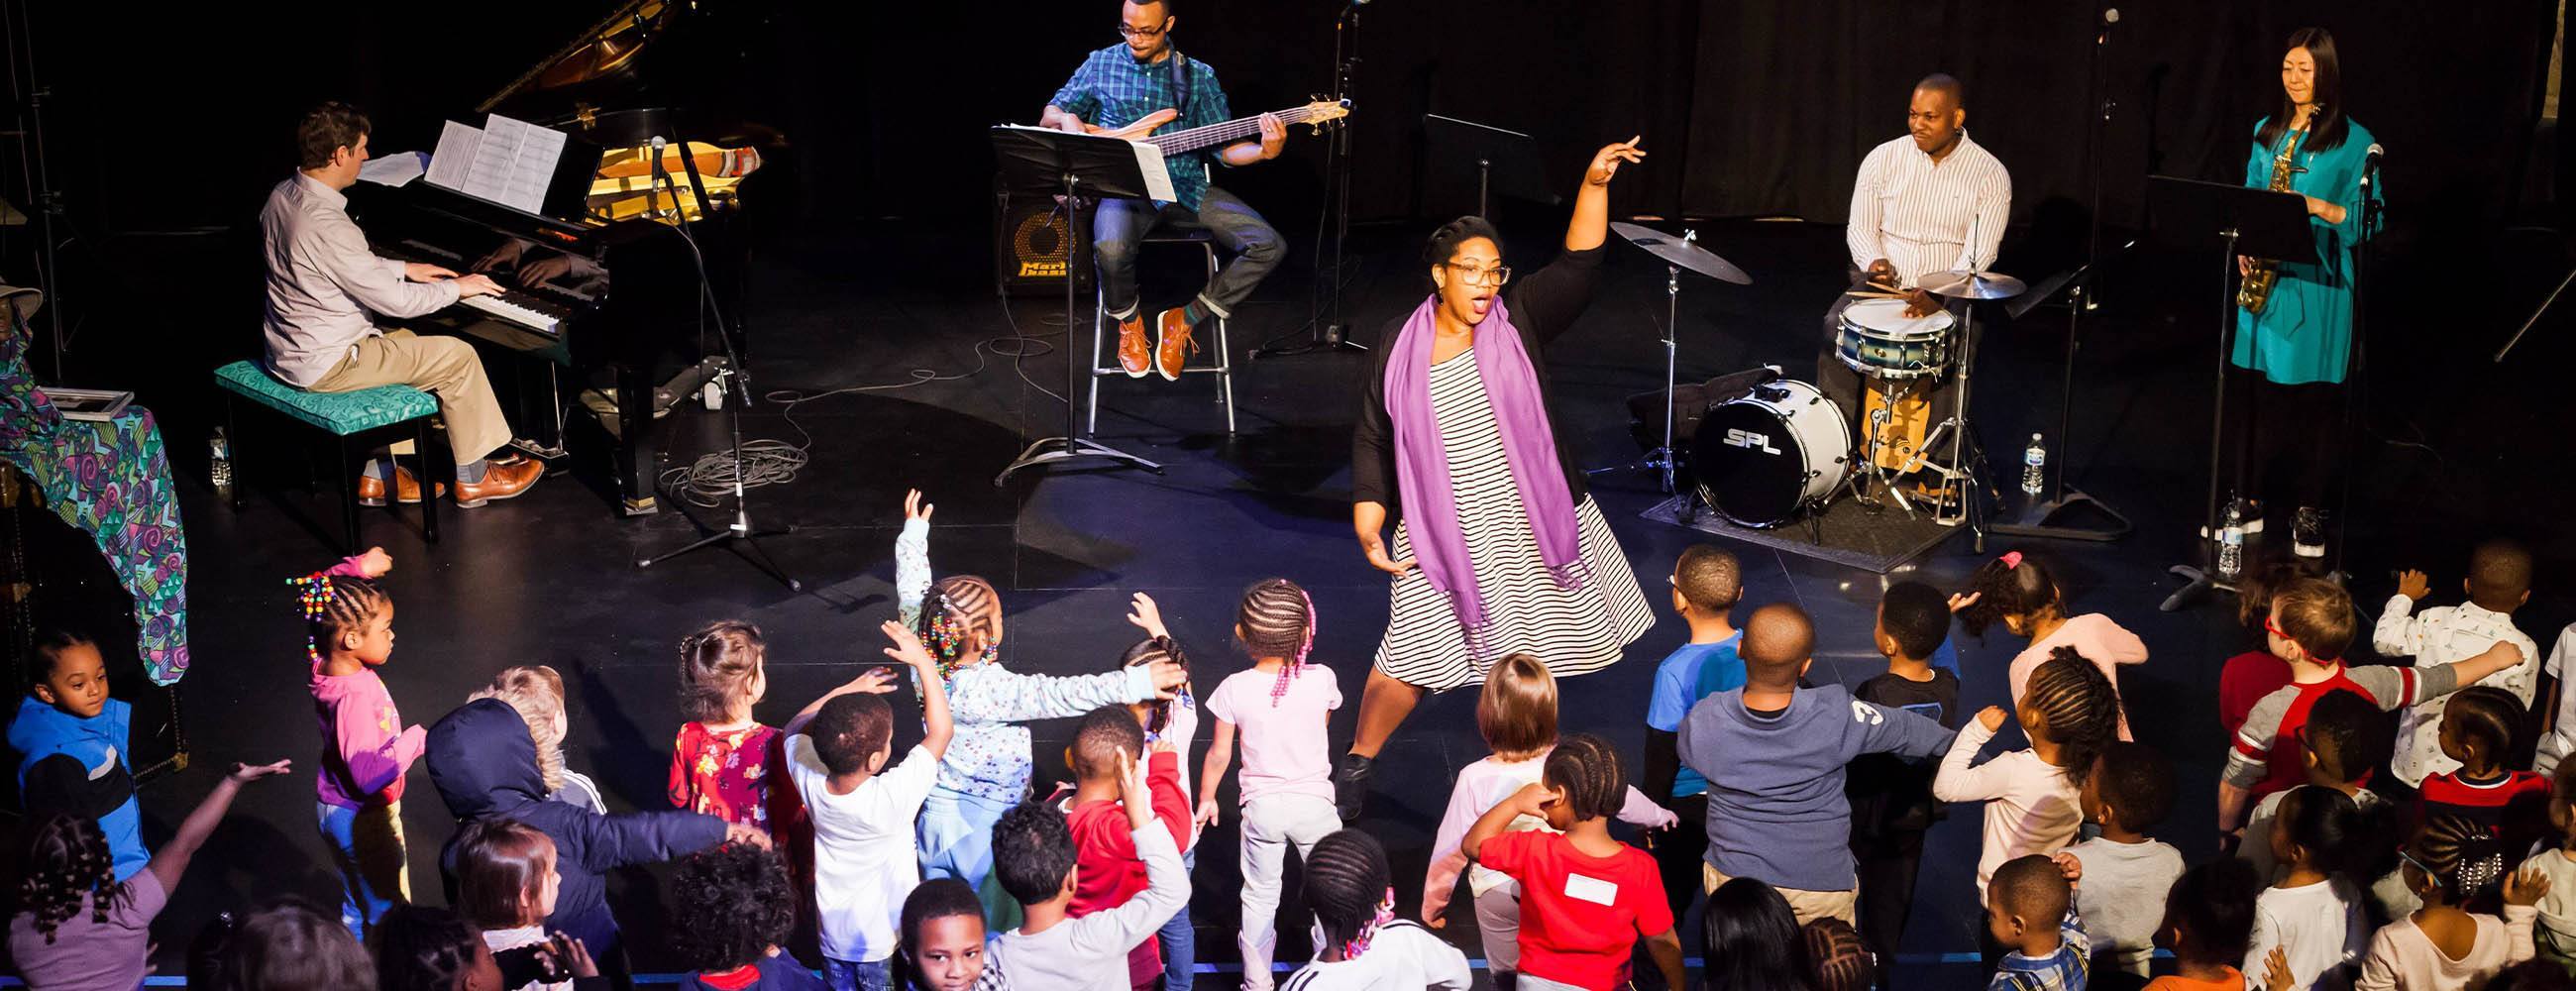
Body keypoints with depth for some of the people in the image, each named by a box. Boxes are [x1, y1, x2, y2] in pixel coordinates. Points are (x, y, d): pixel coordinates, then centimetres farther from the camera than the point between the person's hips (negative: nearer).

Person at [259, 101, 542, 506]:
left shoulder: (282, 197, 2)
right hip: (324, 366, -10)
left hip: (289, 349, 10)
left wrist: (405, 269, 16)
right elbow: (395, 301, -21)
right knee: (458, 356, -1)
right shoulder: (327, 224, -28)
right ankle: (473, 478, 13)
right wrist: (456, 288, -7)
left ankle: (379, 475, 26)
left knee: (405, 342, 28)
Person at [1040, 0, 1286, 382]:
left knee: (1268, 246, -17)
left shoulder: (1199, 76, 9)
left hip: (1188, 188, 2)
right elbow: (1050, 116, 16)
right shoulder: (1101, 64, 8)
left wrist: (1264, 150, -14)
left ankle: (1185, 319, -2)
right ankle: (1129, 321, -2)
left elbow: (1224, 147, 6)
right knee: (1111, 248, -37)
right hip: (1127, 187, -2)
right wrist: (1067, 120, -8)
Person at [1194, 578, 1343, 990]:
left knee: (1260, 898, 17)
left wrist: (1206, 797, 10)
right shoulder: (1321, 679, -14)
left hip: (1261, 805, 1)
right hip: (1314, 801, -1)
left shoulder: (1234, 689, -15)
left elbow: (1219, 754, -6)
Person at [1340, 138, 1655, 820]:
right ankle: (1357, 764, 15)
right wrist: (1367, 529, -6)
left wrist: (1595, 183, -23)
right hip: (1444, 532, -2)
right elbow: (1373, 444, 2)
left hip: (1532, 524, 2)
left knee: (1530, 649, 13)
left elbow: (1576, 267, -11)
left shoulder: (1516, 321, -1)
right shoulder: (1400, 351, -3)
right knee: (1409, 658, -4)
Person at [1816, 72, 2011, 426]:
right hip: (1881, 284, 2)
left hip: (1948, 293, -2)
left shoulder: (1991, 175, -6)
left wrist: (1938, 297, -28)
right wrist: (1875, 262, -19)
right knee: (1836, 331, -26)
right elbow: (1860, 227, 4)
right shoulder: (1883, 158, 2)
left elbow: (1979, 254, -12)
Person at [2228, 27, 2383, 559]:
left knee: (2313, 395, 0)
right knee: (2252, 386, 6)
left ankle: (2310, 511, 10)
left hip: (2317, 282, -4)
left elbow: (2365, 219, -4)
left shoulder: (2353, 140, -4)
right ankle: (2249, 497, 17)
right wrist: (2244, 246, -1)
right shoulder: (2267, 131, 11)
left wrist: (2317, 207, -20)